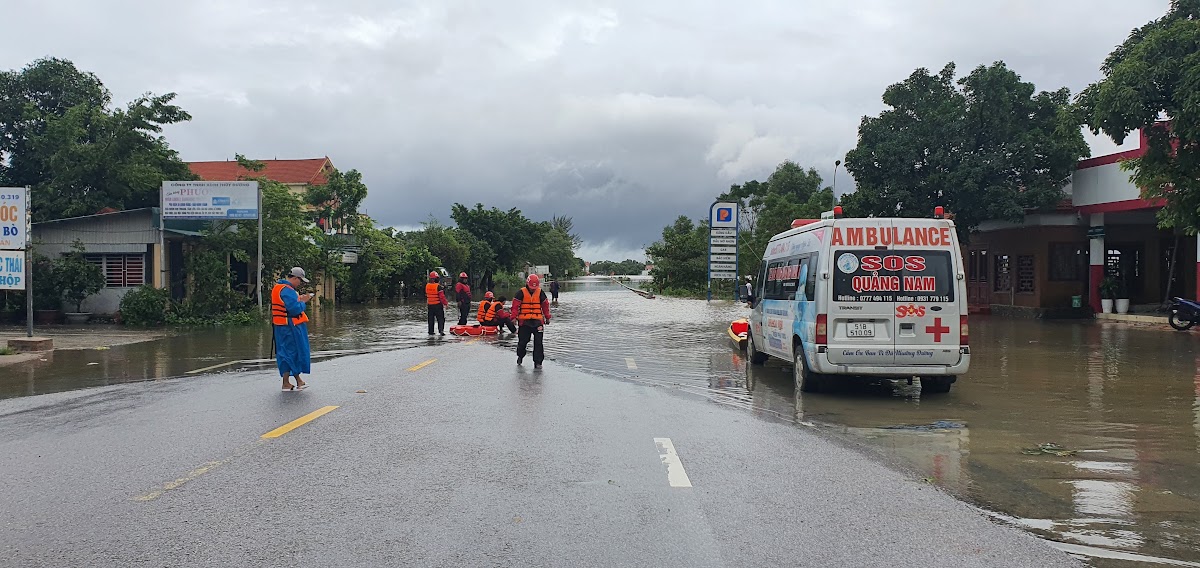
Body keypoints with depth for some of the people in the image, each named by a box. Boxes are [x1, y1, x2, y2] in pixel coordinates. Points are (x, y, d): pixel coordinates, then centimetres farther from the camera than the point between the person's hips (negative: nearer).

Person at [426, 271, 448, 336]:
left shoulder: (427, 286, 2)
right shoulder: (438, 286, -17)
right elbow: (442, 296, -17)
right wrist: (445, 303, -8)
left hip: (430, 305, 6)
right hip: (438, 305, -5)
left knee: (431, 318, 13)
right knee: (440, 318, 1)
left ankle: (431, 331, 15)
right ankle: (441, 330, -10)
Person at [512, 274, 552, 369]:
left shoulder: (540, 293, 5)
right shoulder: (521, 293, -3)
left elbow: (545, 305, 14)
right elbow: (515, 305, -5)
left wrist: (547, 317, 17)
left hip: (537, 321, 1)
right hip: (524, 321, -1)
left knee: (538, 342, -5)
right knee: (523, 340, 7)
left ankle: (538, 362, -2)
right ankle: (520, 356, 35)